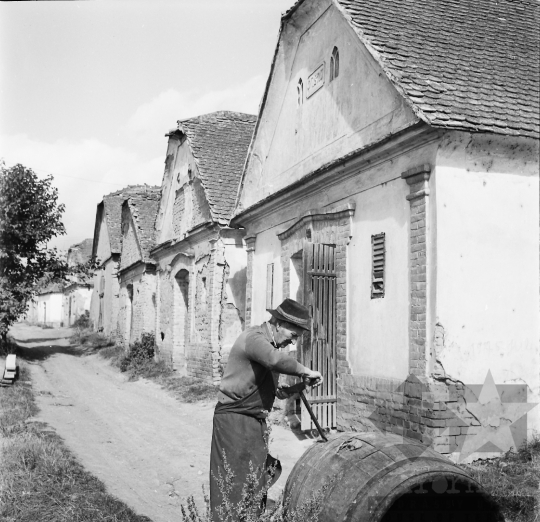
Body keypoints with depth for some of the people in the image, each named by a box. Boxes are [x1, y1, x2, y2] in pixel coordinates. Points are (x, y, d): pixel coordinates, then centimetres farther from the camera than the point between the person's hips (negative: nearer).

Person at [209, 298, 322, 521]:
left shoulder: (269, 342, 12)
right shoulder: (254, 337, -18)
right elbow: (276, 360, -40)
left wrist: (276, 390, 9)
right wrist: (305, 371, -28)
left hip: (255, 420, 10)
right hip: (234, 418, -10)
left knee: (257, 479, 13)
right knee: (236, 483, -7)